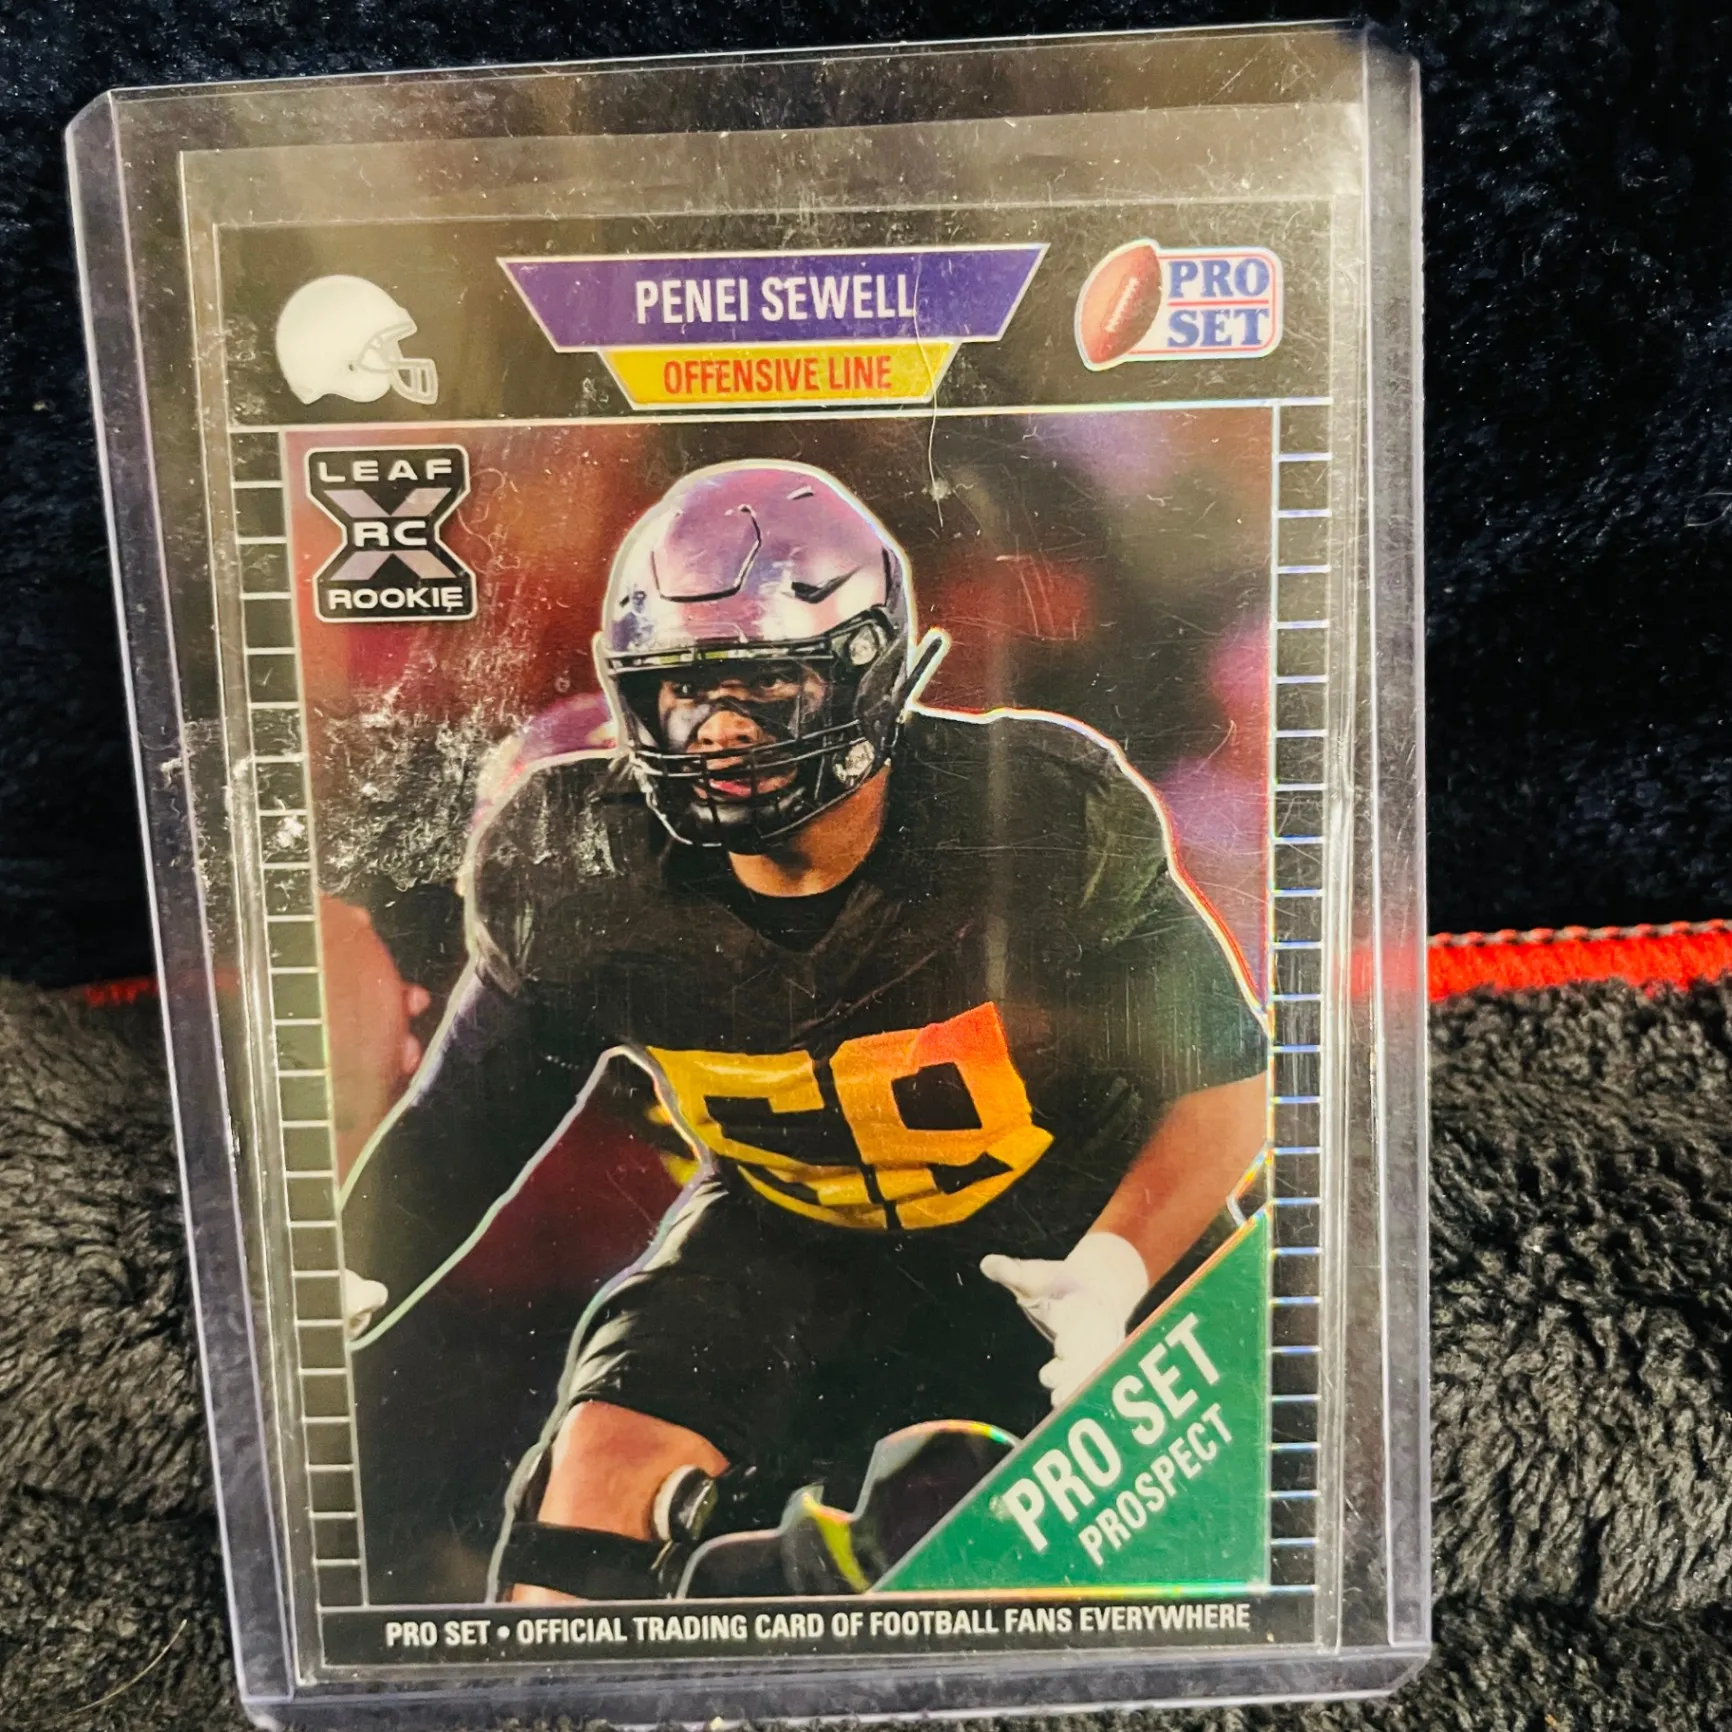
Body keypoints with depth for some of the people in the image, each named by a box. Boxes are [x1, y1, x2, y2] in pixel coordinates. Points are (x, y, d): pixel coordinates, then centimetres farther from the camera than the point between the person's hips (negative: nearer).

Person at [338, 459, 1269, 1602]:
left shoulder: (1040, 820, -24)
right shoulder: (586, 878, -17)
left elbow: (1228, 1082, -16)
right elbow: (456, 1132, -5)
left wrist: (1110, 1276, -31)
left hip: (1062, 1245, 0)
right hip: (794, 1238, 2)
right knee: (606, 1465, -19)